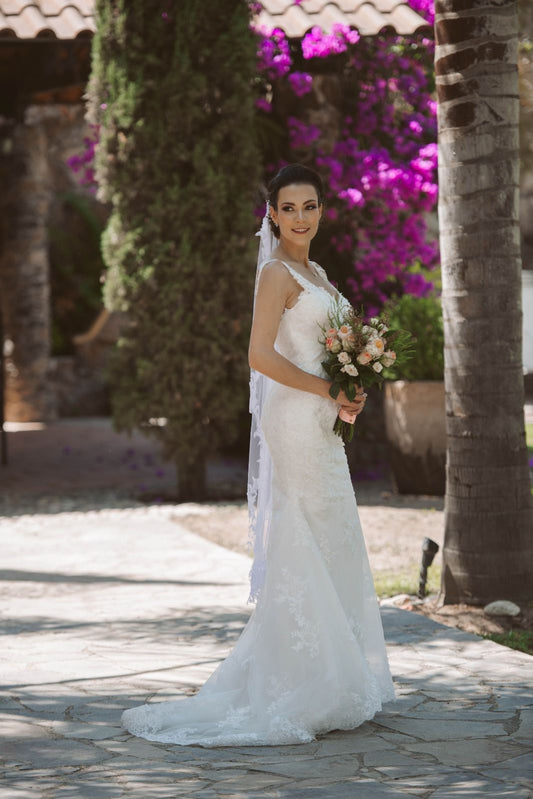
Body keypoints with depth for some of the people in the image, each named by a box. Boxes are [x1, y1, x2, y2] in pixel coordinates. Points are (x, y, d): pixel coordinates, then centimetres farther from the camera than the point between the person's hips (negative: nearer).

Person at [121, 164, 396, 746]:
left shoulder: (315, 273, 17)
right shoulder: (277, 273, -11)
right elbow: (262, 356, -21)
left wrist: (350, 391, 4)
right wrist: (328, 390, -17)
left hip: (321, 423, 10)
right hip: (296, 420, -10)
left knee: (333, 551, 12)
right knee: (306, 550, -6)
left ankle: (331, 687, 20)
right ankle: (305, 692, 0)